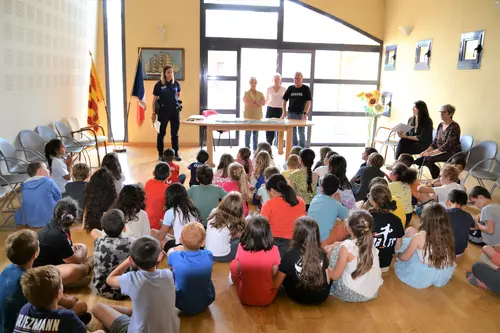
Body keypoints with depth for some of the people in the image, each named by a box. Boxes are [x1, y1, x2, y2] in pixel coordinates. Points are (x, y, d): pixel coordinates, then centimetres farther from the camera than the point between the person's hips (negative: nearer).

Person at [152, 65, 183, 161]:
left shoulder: (176, 83, 1)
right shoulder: (159, 84, -7)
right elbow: (154, 100, -3)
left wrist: (173, 100, 12)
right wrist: (153, 113, -4)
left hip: (175, 110, 3)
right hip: (163, 111, -2)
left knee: (175, 133, 8)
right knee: (161, 133, 7)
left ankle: (176, 153, 17)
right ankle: (160, 154, 17)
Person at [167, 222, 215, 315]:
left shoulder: (176, 257, -25)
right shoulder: (208, 255, -22)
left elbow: (170, 251, 3)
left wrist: (183, 247, 16)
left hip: (182, 305, -2)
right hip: (206, 302, 2)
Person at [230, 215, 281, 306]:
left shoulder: (241, 248, -19)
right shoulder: (273, 250, -22)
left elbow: (238, 270, -3)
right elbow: (274, 274, -8)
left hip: (244, 298, 0)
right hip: (267, 299, 0)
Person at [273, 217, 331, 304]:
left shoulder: (289, 255, -22)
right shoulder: (321, 254, -12)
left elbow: (276, 284, -13)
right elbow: (327, 281, 0)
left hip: (299, 297, -2)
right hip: (321, 297, 2)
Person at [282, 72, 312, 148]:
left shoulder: (306, 89, -2)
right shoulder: (290, 88, 8)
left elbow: (308, 101, -10)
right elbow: (284, 100, 11)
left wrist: (305, 113, -20)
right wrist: (284, 111, 1)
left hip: (301, 114, -4)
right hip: (291, 113, 4)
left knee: (301, 133, 2)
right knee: (292, 133, 10)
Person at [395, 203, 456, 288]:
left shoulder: (419, 237, -20)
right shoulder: (448, 235, -11)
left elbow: (405, 257, -6)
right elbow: (450, 259, 7)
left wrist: (398, 254, 19)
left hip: (423, 278, -4)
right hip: (444, 278, 5)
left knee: (410, 231, 8)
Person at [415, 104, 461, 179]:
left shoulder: (454, 127, -14)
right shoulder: (441, 125, 10)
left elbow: (448, 145, -22)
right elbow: (435, 141, 11)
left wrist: (433, 152, -25)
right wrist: (427, 150, -5)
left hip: (452, 153, -8)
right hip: (441, 151, 8)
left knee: (429, 159, -28)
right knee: (421, 158, -15)